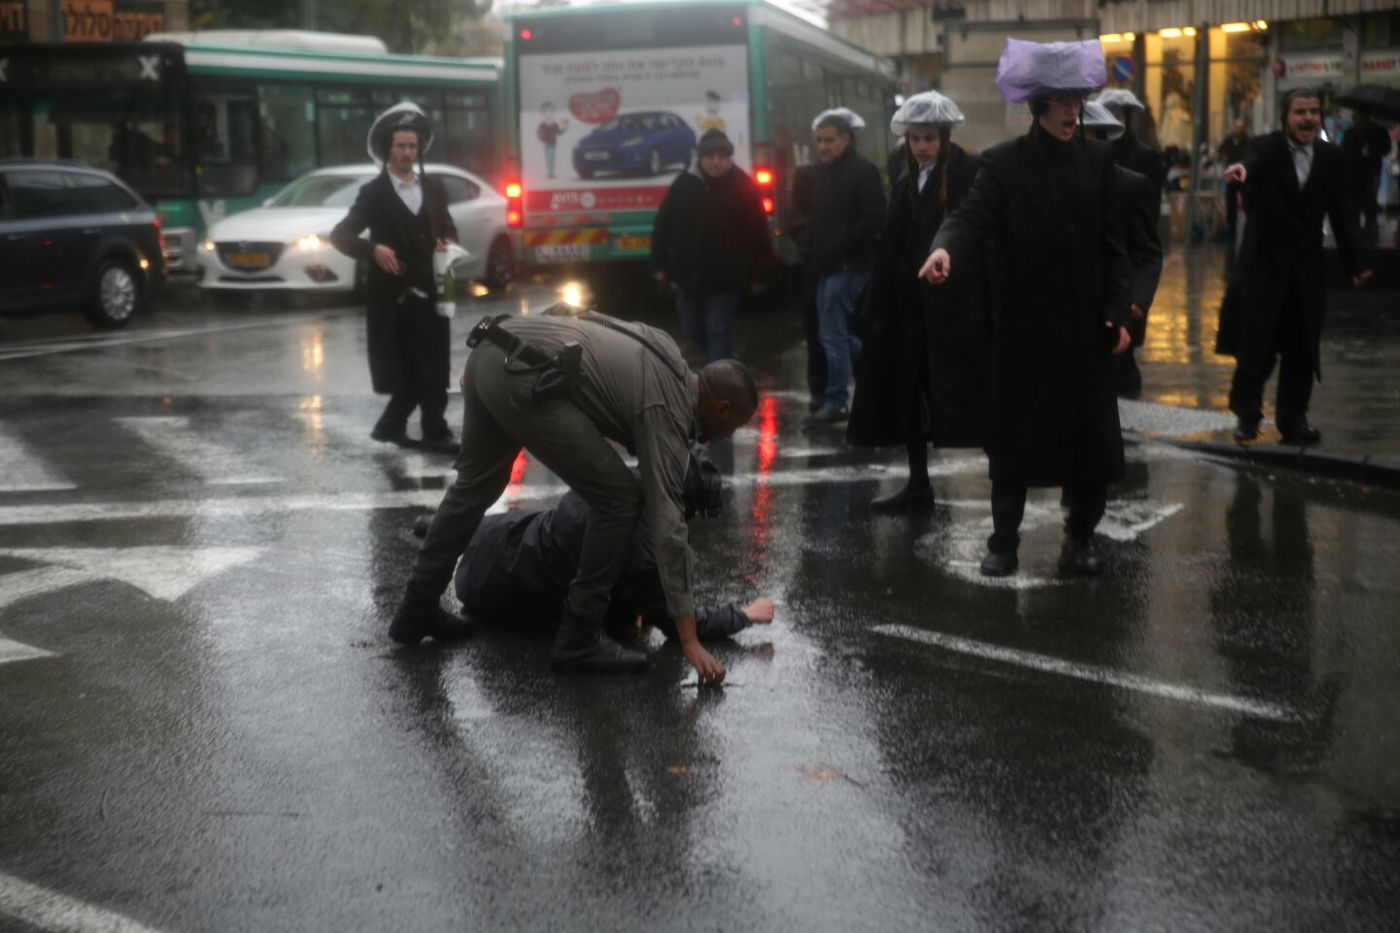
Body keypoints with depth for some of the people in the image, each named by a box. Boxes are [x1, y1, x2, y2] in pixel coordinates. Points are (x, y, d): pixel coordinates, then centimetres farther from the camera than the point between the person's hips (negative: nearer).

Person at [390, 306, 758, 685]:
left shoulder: (665, 351, 24)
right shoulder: (666, 413, 2)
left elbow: (566, 311, 30)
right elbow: (667, 524, -4)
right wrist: (689, 640, -5)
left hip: (489, 352, 10)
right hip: (522, 378, -10)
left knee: (474, 486, 27)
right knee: (620, 500, -1)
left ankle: (417, 611, 36)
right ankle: (578, 639, 6)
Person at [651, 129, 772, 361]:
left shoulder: (743, 186, -7)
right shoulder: (684, 184, 1)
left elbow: (758, 232, -7)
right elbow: (662, 225, 7)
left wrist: (757, 274, -8)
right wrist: (660, 265, 5)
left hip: (725, 279, -5)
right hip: (687, 275, 5)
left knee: (719, 330, -7)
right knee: (693, 330, 15)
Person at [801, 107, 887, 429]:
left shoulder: (863, 171, -10)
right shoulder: (824, 171, 16)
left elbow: (873, 218, -16)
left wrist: (840, 246, -17)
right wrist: (812, 247, 10)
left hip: (848, 266, -9)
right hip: (827, 266, 9)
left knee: (833, 333, -8)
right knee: (838, 332, 13)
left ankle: (835, 402, -1)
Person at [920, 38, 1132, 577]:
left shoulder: (1097, 159, 5)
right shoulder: (1003, 162, -3)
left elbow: (1111, 243, 6)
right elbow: (972, 216, -17)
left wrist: (1117, 312, -1)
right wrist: (945, 248, -40)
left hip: (1086, 321, 2)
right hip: (1023, 321, -2)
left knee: (1092, 433, 5)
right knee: (1014, 432, 4)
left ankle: (1083, 533, 22)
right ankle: (1004, 538, 15)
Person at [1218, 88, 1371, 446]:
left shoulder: (1331, 157, 5)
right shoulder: (1266, 148, -6)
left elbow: (1341, 213, 7)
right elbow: (1252, 161, -30)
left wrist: (1354, 264, 7)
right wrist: (1240, 168, -55)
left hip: (1307, 267, 3)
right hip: (1264, 264, -3)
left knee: (1301, 349, 6)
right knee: (1256, 345, -5)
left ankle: (1293, 419, 17)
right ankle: (1246, 413, 11)